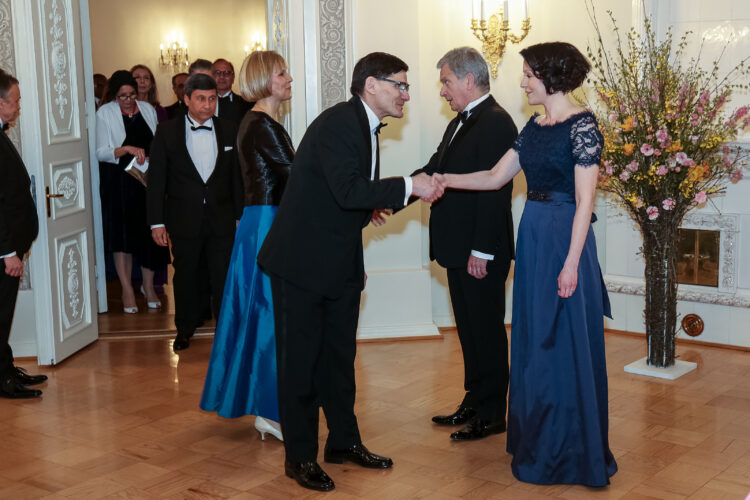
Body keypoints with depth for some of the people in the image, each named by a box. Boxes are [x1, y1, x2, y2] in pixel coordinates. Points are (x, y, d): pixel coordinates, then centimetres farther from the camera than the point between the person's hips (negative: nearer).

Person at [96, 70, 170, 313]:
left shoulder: (147, 109, 6)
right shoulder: (105, 114, -4)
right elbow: (100, 152, -9)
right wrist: (127, 149, -23)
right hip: (118, 181, -3)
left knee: (148, 231, 4)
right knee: (122, 232, 0)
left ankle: (149, 287, 16)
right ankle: (127, 290, 9)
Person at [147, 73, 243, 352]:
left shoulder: (229, 132, 5)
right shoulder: (167, 132, 1)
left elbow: (237, 177, 8)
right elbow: (156, 179, 0)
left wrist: (240, 216, 5)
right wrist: (157, 221, -4)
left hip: (222, 219, 0)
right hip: (184, 220, 0)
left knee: (224, 277, -1)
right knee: (186, 276, 11)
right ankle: (185, 329, 28)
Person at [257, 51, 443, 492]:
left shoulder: (366, 127, 10)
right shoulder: (337, 124, -19)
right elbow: (349, 191, -30)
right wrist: (408, 186, -24)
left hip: (340, 263, 9)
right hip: (302, 261, -9)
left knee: (340, 355, 17)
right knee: (300, 360, 2)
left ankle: (344, 441, 31)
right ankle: (301, 456, 15)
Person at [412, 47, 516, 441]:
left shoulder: (495, 123, -16)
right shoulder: (460, 123, 15)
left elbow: (493, 191, -21)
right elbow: (434, 170, 15)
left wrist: (481, 251, -23)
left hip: (481, 254, -10)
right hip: (459, 250, 10)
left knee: (487, 331, 1)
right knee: (470, 330, 17)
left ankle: (491, 415, 13)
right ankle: (474, 403, 29)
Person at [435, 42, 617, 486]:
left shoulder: (582, 125, -12)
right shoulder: (535, 126, 12)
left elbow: (585, 199, -16)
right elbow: (496, 177, 15)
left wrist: (572, 262, -19)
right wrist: (443, 179, 7)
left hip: (564, 240, -8)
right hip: (532, 238, 8)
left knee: (566, 345, 1)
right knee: (534, 342, 15)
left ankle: (571, 454, 16)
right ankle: (539, 444, 29)